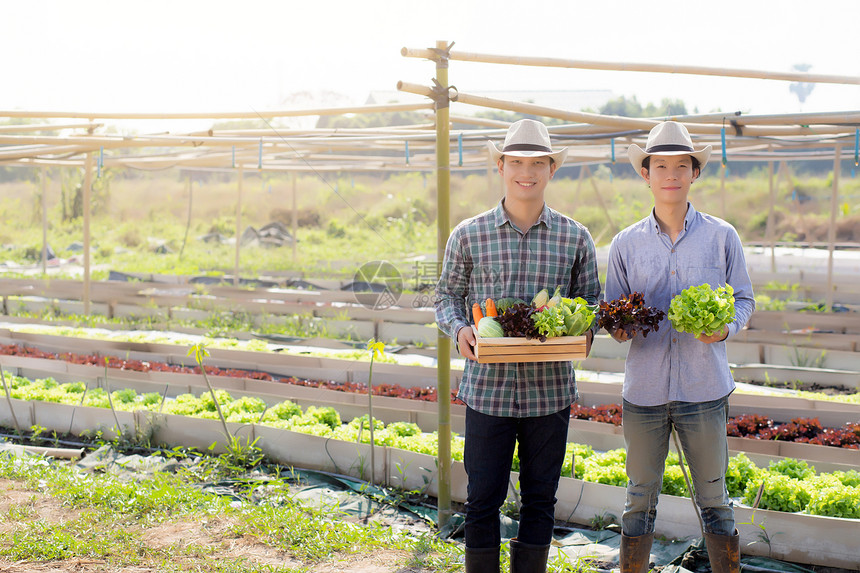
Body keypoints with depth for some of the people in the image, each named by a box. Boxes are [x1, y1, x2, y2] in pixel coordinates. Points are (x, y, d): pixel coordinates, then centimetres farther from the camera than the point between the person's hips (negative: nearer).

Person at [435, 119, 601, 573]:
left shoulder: (575, 238, 3)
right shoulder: (469, 236, 0)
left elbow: (590, 300, 11)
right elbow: (447, 296, 9)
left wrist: (584, 334, -10)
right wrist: (459, 330, -12)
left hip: (550, 389, 1)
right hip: (488, 387, -1)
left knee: (540, 500, 11)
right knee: (482, 500, 3)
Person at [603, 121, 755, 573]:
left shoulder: (722, 237, 2)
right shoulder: (626, 244, 5)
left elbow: (744, 299, 8)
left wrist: (725, 328, -14)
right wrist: (618, 327, -12)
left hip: (704, 389, -1)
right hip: (644, 388, 1)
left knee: (714, 500, 7)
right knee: (640, 499, 8)